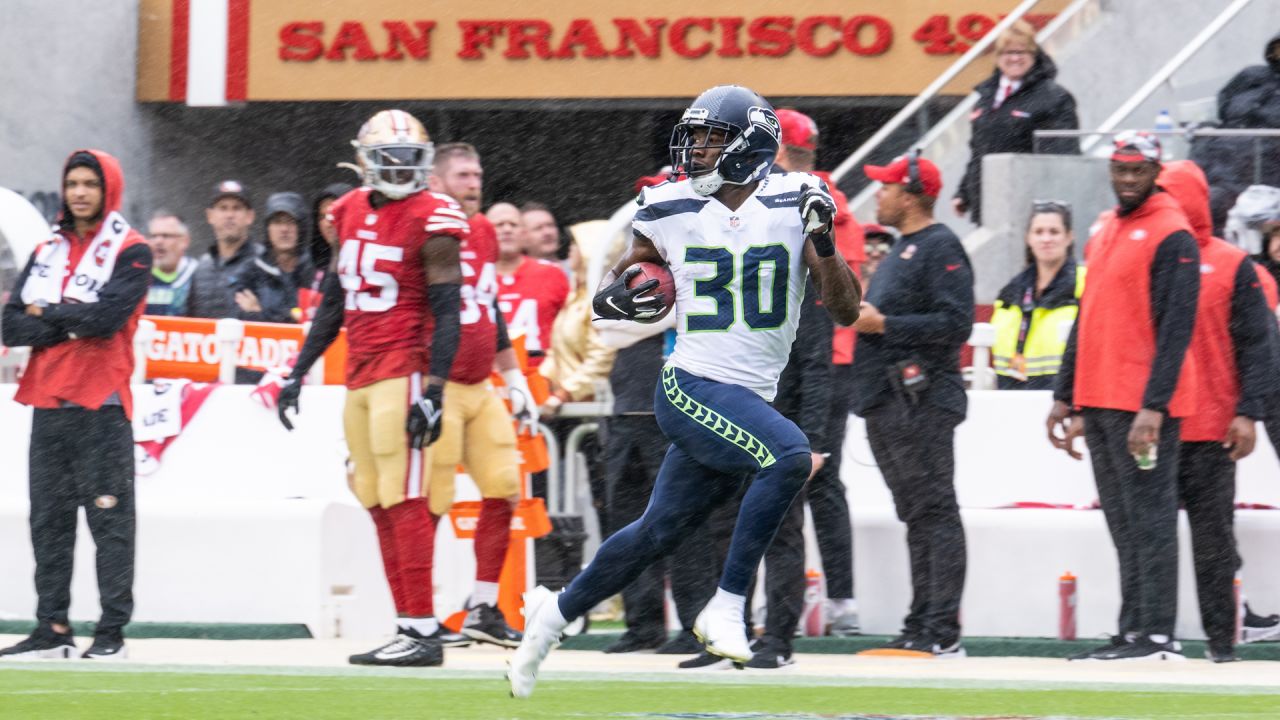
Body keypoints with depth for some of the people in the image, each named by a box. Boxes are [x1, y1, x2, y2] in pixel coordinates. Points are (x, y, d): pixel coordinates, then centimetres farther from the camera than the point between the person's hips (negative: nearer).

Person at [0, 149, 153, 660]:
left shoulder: (130, 252, -2)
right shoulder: (46, 252, 15)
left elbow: (108, 315, -17)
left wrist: (47, 314, -4)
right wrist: (71, 325, -9)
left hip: (101, 406, -6)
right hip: (49, 404, 6)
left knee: (109, 520, -4)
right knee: (48, 521, 8)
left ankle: (113, 631, -2)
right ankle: (51, 629, 13)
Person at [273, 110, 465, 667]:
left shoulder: (431, 220, -7)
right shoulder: (351, 213, 13)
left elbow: (446, 314, -10)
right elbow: (333, 302, 21)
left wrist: (432, 394, -17)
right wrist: (298, 372, 20)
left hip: (403, 372, -7)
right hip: (359, 373, 7)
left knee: (403, 501, -10)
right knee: (377, 504, 6)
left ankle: (423, 630, -10)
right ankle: (411, 624, 9)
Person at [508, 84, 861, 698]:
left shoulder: (792, 204, 1)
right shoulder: (671, 211, 0)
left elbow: (846, 309, -1)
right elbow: (610, 290, 13)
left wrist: (823, 240, -17)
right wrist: (617, 297, -11)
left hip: (750, 401, 4)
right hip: (692, 387, -4)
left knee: (656, 535, 13)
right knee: (791, 456, -29)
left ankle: (557, 612, 34)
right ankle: (727, 606, -21)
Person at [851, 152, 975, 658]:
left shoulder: (941, 248, -9)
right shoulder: (900, 251, 22)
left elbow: (955, 323, -18)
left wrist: (883, 323, -17)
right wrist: (862, 315, 11)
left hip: (921, 402, -10)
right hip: (885, 403, 10)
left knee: (934, 512, -11)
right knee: (916, 515, 10)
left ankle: (943, 633, -15)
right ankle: (921, 627, 12)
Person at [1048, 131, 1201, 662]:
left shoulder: (1172, 236, -8)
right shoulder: (1103, 233, 18)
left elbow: (1176, 328, -14)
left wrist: (1153, 406, -21)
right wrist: (1066, 398, 20)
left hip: (1142, 409, -8)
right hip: (1099, 406, 8)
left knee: (1149, 519, -8)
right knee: (1124, 527, 9)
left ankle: (1157, 635, -8)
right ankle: (1133, 633, 11)